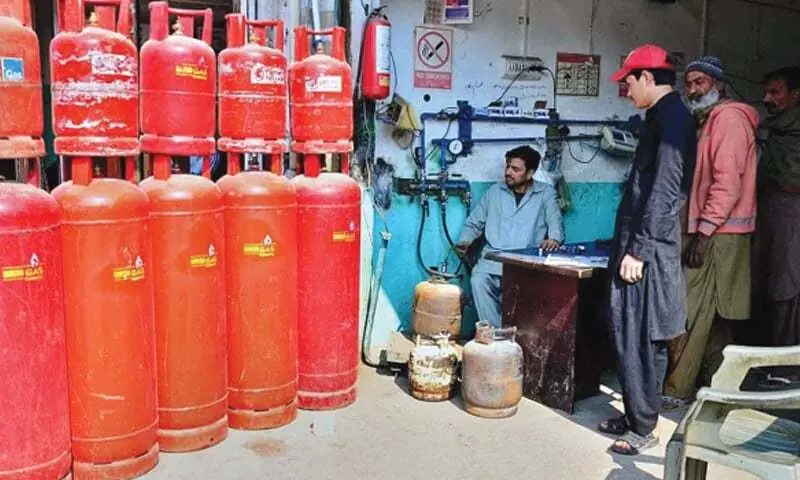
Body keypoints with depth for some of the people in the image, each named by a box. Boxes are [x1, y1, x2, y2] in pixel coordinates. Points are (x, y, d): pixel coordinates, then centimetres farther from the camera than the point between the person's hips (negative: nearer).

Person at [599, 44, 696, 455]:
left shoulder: (671, 118, -13)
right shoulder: (664, 117, 17)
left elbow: (663, 193, -20)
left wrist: (637, 251, -20)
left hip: (647, 251, -10)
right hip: (641, 245, 10)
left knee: (637, 340, -2)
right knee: (636, 338, 14)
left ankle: (643, 427, 9)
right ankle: (637, 416, 25)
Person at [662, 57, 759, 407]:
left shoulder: (728, 117, -11)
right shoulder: (708, 120, 20)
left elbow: (728, 182, -19)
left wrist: (704, 231, -21)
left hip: (716, 235, -10)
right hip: (710, 233, 10)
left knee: (690, 313, -8)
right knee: (712, 315, 14)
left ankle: (677, 390, -2)